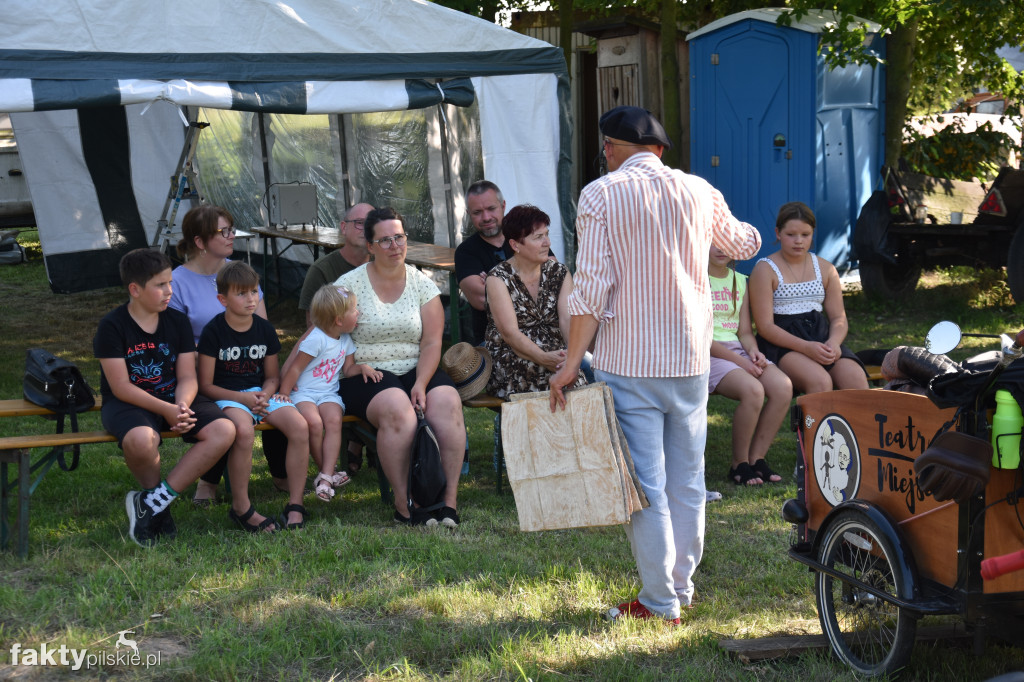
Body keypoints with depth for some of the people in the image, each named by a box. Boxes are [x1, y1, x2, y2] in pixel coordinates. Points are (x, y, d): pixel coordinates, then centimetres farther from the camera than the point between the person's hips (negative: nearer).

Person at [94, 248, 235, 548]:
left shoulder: (178, 322, 5)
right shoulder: (112, 326, -9)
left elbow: (187, 378, 1)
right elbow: (121, 387, -14)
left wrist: (182, 406, -22)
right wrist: (166, 410, -25)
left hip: (175, 399, 5)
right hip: (128, 403, -5)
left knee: (224, 431, -22)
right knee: (141, 439, -41)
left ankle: (151, 502, -21)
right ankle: (156, 502, -8)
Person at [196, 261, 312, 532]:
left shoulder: (264, 329, 8)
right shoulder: (213, 331, -5)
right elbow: (205, 385, -6)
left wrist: (265, 395, -7)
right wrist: (243, 398, -16)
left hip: (261, 393, 5)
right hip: (227, 397, -5)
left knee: (299, 426, -24)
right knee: (244, 430, -38)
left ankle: (295, 505, -15)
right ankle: (241, 508, -22)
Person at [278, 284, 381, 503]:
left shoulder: (345, 340, 10)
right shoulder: (316, 339, -14)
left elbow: (347, 369, 19)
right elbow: (295, 368, -11)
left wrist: (362, 368, -2)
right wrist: (283, 395, -12)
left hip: (329, 393, 5)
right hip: (303, 393, -5)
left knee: (334, 420, -26)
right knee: (314, 422, -32)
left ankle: (325, 477, -31)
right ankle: (326, 471, -13)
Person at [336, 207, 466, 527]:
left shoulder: (422, 284, 10)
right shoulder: (350, 284, 3)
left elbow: (431, 343, 3)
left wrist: (420, 384, -13)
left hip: (415, 370, 3)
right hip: (365, 375, -3)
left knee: (447, 401, -29)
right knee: (397, 407, -36)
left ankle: (450, 500, -29)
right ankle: (404, 505, -31)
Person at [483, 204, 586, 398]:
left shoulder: (559, 273, 11)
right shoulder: (499, 278, -2)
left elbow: (567, 319, -4)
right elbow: (509, 332, -13)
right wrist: (543, 358, -30)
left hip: (554, 357, 4)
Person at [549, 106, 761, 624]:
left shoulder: (599, 195, -6)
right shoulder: (699, 191, 6)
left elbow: (592, 288, -13)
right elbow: (741, 244, 25)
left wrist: (571, 363, -8)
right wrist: (751, 235, 50)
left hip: (628, 362, -4)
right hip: (690, 358, 4)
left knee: (645, 484, 0)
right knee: (687, 480, 15)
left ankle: (659, 602, 3)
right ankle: (682, 585, 25)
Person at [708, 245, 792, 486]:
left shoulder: (740, 281, 18)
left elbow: (745, 331, 17)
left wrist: (753, 352, -8)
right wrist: (738, 360, -17)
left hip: (738, 349, 6)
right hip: (706, 354, -6)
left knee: (783, 386, -22)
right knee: (753, 390, -32)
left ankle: (757, 459, -10)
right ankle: (739, 465, -14)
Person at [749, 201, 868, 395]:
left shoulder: (825, 269, 15)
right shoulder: (765, 270, 0)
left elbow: (839, 317, 13)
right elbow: (765, 326, -8)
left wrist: (833, 343, -12)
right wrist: (806, 347, -21)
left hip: (821, 337, 5)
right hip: (782, 342, -5)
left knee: (856, 378, -25)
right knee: (820, 381, -34)